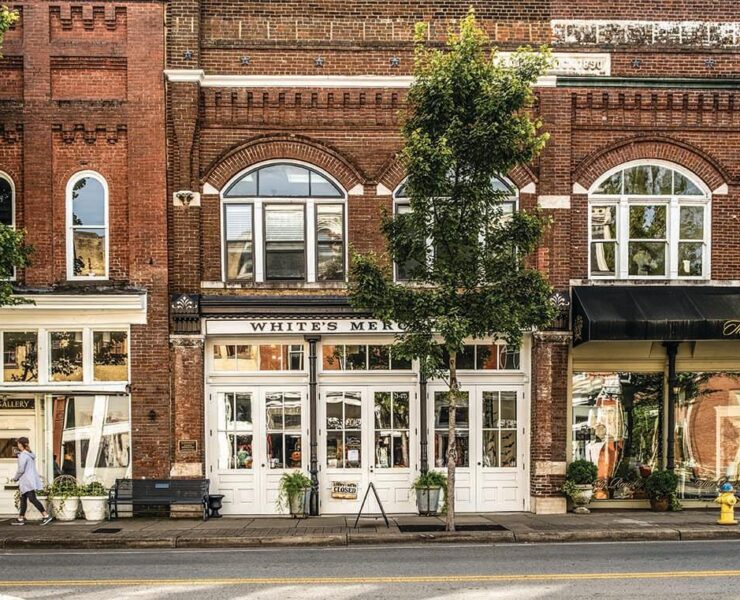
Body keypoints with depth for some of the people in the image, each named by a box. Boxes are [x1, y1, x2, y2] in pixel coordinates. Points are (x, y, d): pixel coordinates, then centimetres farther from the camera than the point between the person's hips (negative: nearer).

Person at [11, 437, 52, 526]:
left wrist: (15, 478, -1)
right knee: (23, 499, 14)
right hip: (32, 479, 10)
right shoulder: (30, 454, 15)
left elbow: (21, 469, -16)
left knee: (32, 499, -12)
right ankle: (21, 519, 19)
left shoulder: (23, 455, -13)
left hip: (28, 481, -10)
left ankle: (46, 516, -17)